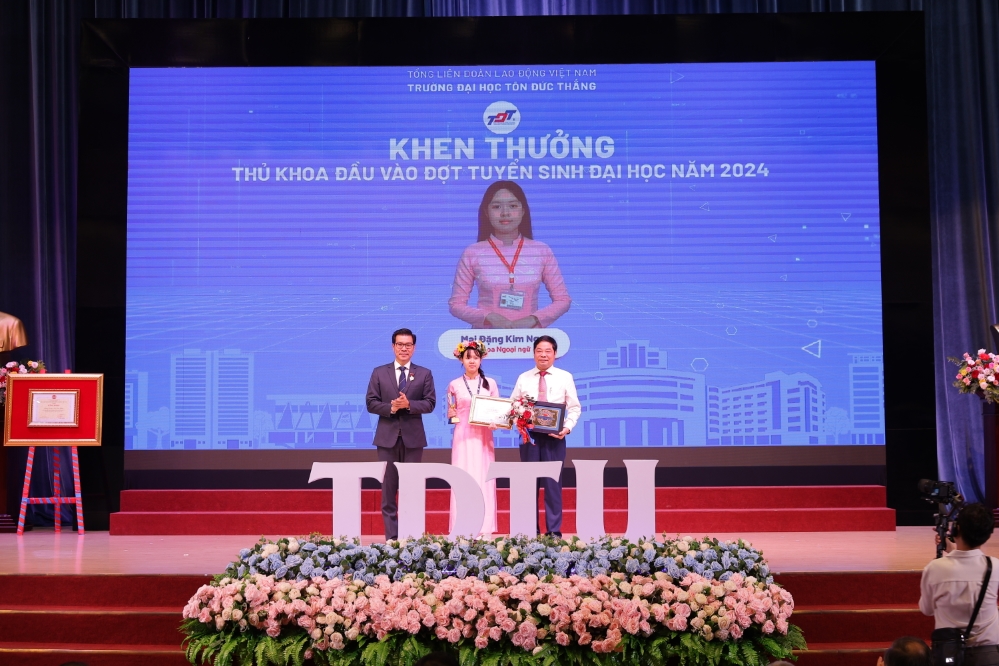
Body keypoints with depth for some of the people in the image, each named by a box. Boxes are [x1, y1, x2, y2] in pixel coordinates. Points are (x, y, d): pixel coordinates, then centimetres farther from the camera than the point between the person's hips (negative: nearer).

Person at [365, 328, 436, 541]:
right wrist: (390, 407, -16)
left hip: (413, 436, 0)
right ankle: (391, 536, 5)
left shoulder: (424, 374, 6)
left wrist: (409, 404, -17)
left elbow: (430, 403, 0)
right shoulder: (379, 372, 7)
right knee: (388, 487, 1)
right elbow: (371, 403, 2)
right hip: (387, 436, 0)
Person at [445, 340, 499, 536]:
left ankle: (483, 530, 3)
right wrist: (451, 413, -12)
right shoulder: (455, 385, 5)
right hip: (463, 437, -1)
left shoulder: (490, 384, 8)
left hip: (484, 438, 1)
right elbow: (450, 415, 10)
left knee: (484, 480, -1)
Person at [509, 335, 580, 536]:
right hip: (529, 435, 2)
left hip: (554, 436, -2)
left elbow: (574, 408, 4)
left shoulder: (565, 377, 5)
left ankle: (554, 529, 6)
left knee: (553, 482, 0)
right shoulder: (523, 378, 9)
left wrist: (567, 427, -13)